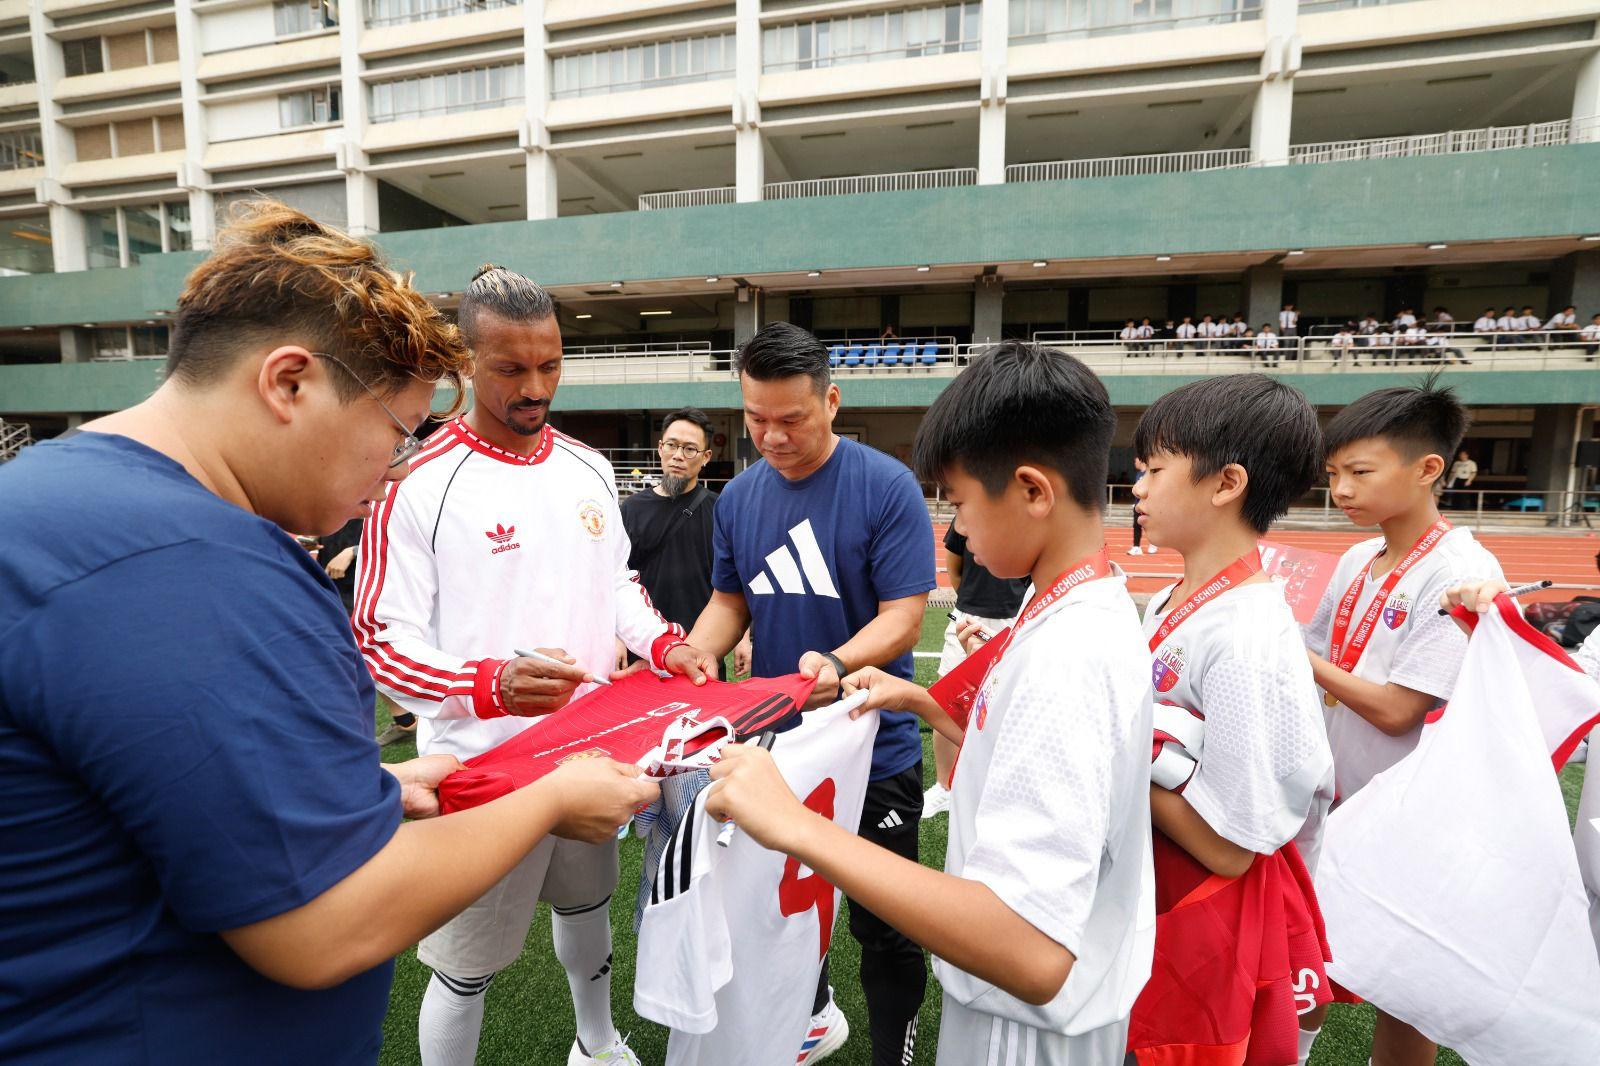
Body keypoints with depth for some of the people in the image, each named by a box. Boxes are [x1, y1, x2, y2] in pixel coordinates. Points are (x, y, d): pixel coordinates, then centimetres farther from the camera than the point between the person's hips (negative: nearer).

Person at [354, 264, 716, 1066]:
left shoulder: (588, 469, 3)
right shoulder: (421, 483, -16)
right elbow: (381, 640, -16)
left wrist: (661, 642, -6)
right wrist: (490, 684, -33)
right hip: (483, 766, -6)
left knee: (585, 901, 27)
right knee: (467, 964, 10)